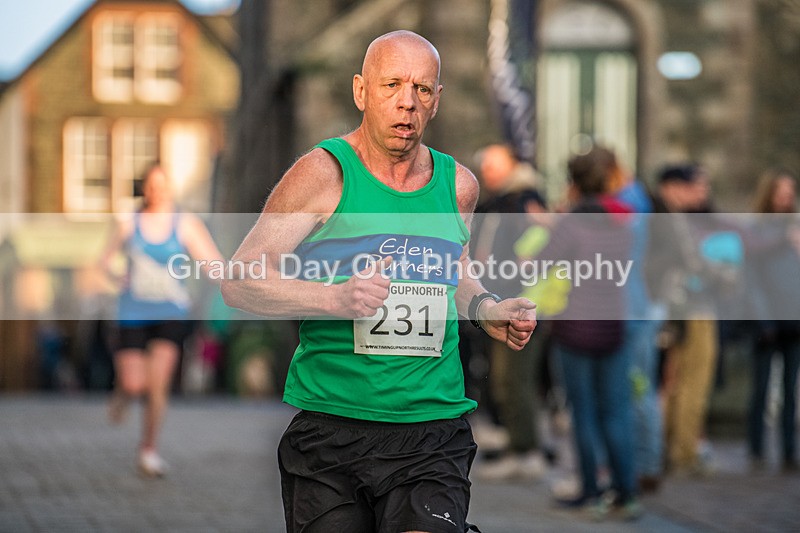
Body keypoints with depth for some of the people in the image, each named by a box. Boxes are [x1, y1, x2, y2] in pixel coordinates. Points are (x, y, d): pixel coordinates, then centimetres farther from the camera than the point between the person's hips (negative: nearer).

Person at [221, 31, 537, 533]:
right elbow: (239, 280, -7)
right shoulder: (323, 174, -3)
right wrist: (335, 298, -20)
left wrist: (488, 312, 10)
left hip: (433, 433, 2)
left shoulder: (457, 184, 11)